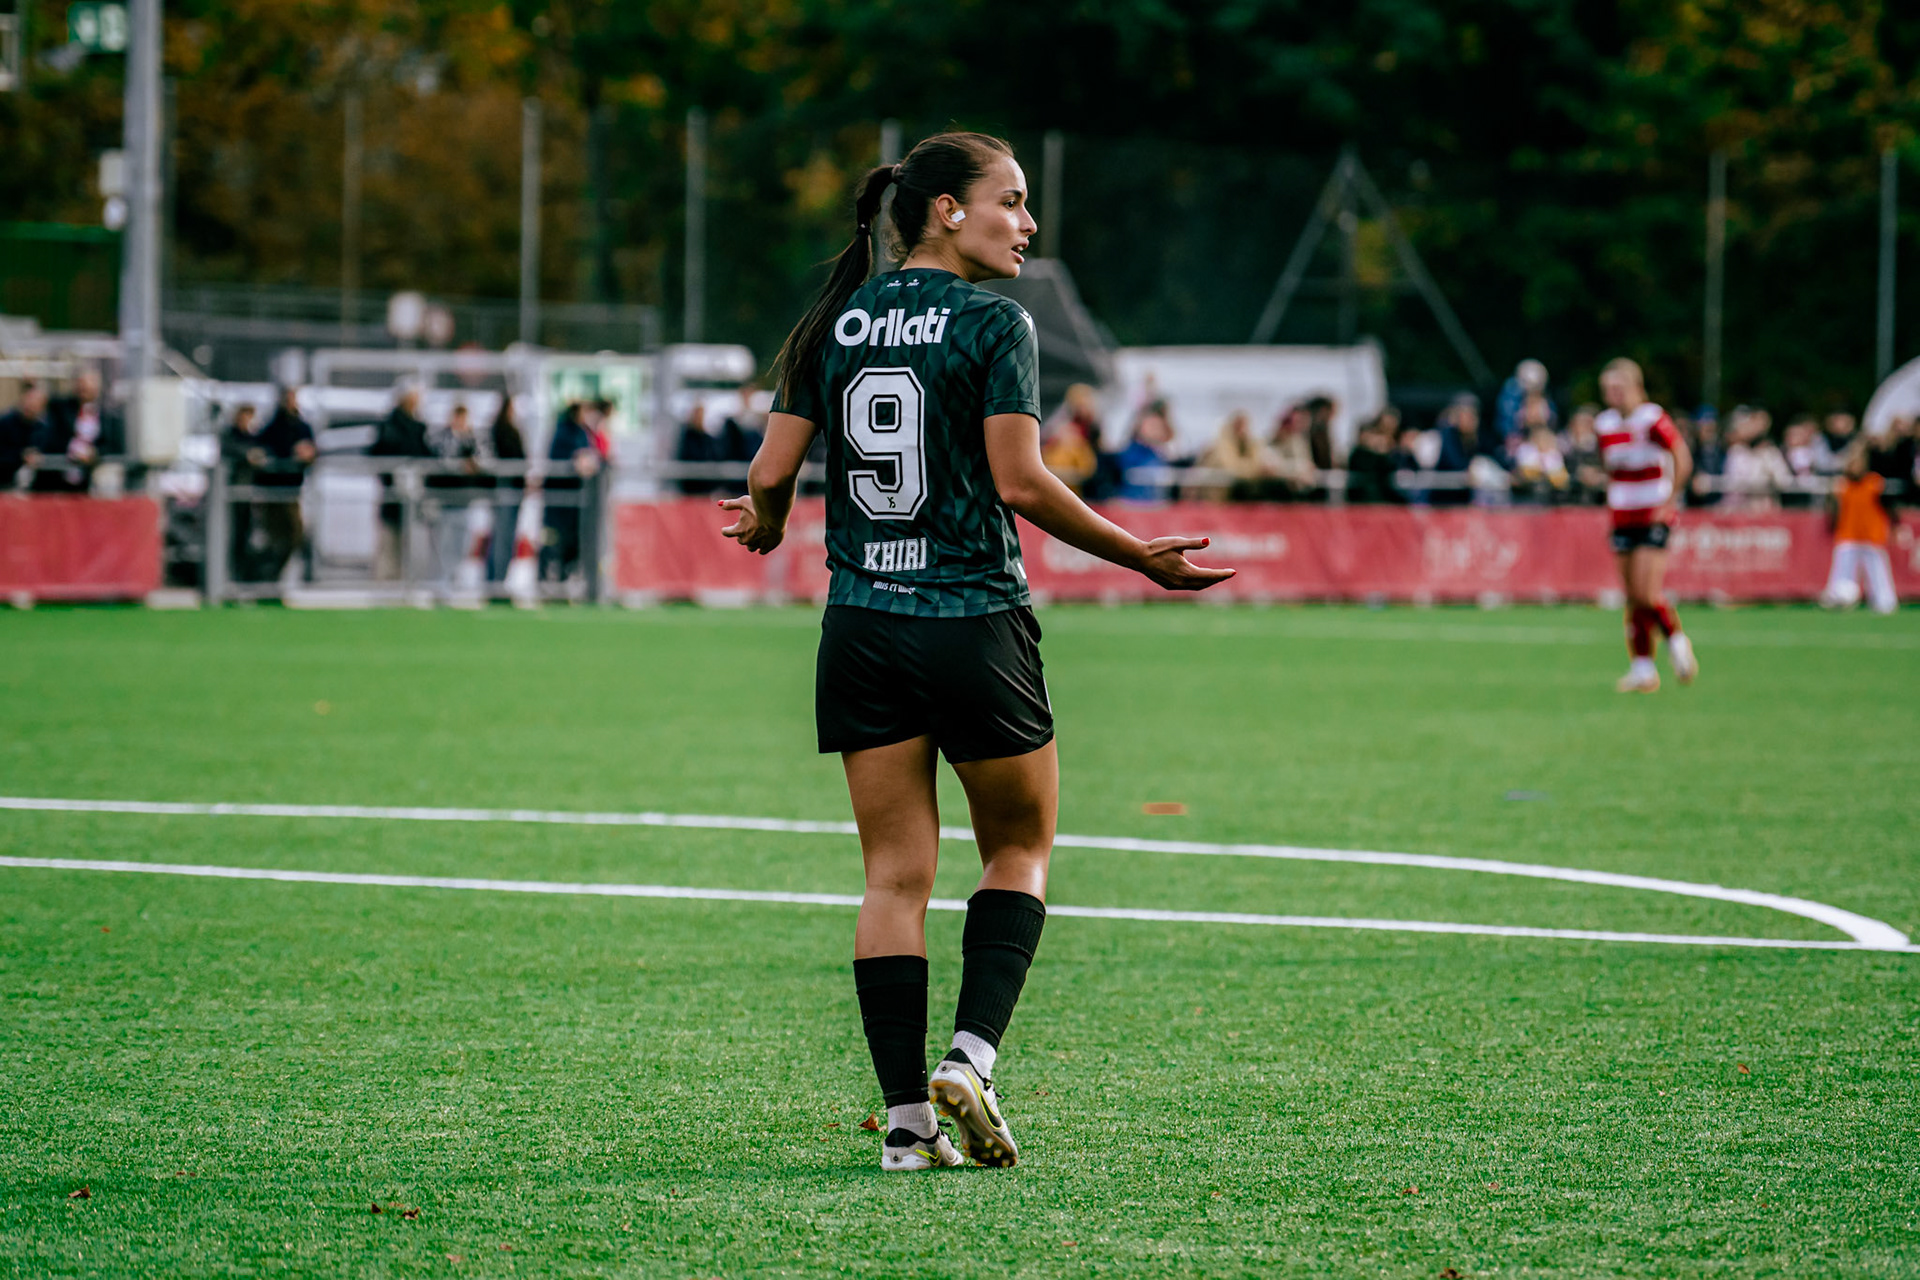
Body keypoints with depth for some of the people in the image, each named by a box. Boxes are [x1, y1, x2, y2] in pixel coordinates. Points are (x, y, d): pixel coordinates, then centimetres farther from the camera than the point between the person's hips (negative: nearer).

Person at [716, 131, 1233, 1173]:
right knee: (1018, 847, 13)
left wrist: (764, 527, 26)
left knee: (895, 873, 6)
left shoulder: (835, 322, 6)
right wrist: (1143, 556, -7)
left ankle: (907, 1120, 2)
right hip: (973, 622, -4)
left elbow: (771, 472, 3)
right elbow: (1019, 481, -16)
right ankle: (970, 1056, -5)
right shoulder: (994, 324, -8)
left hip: (862, 626, 4)